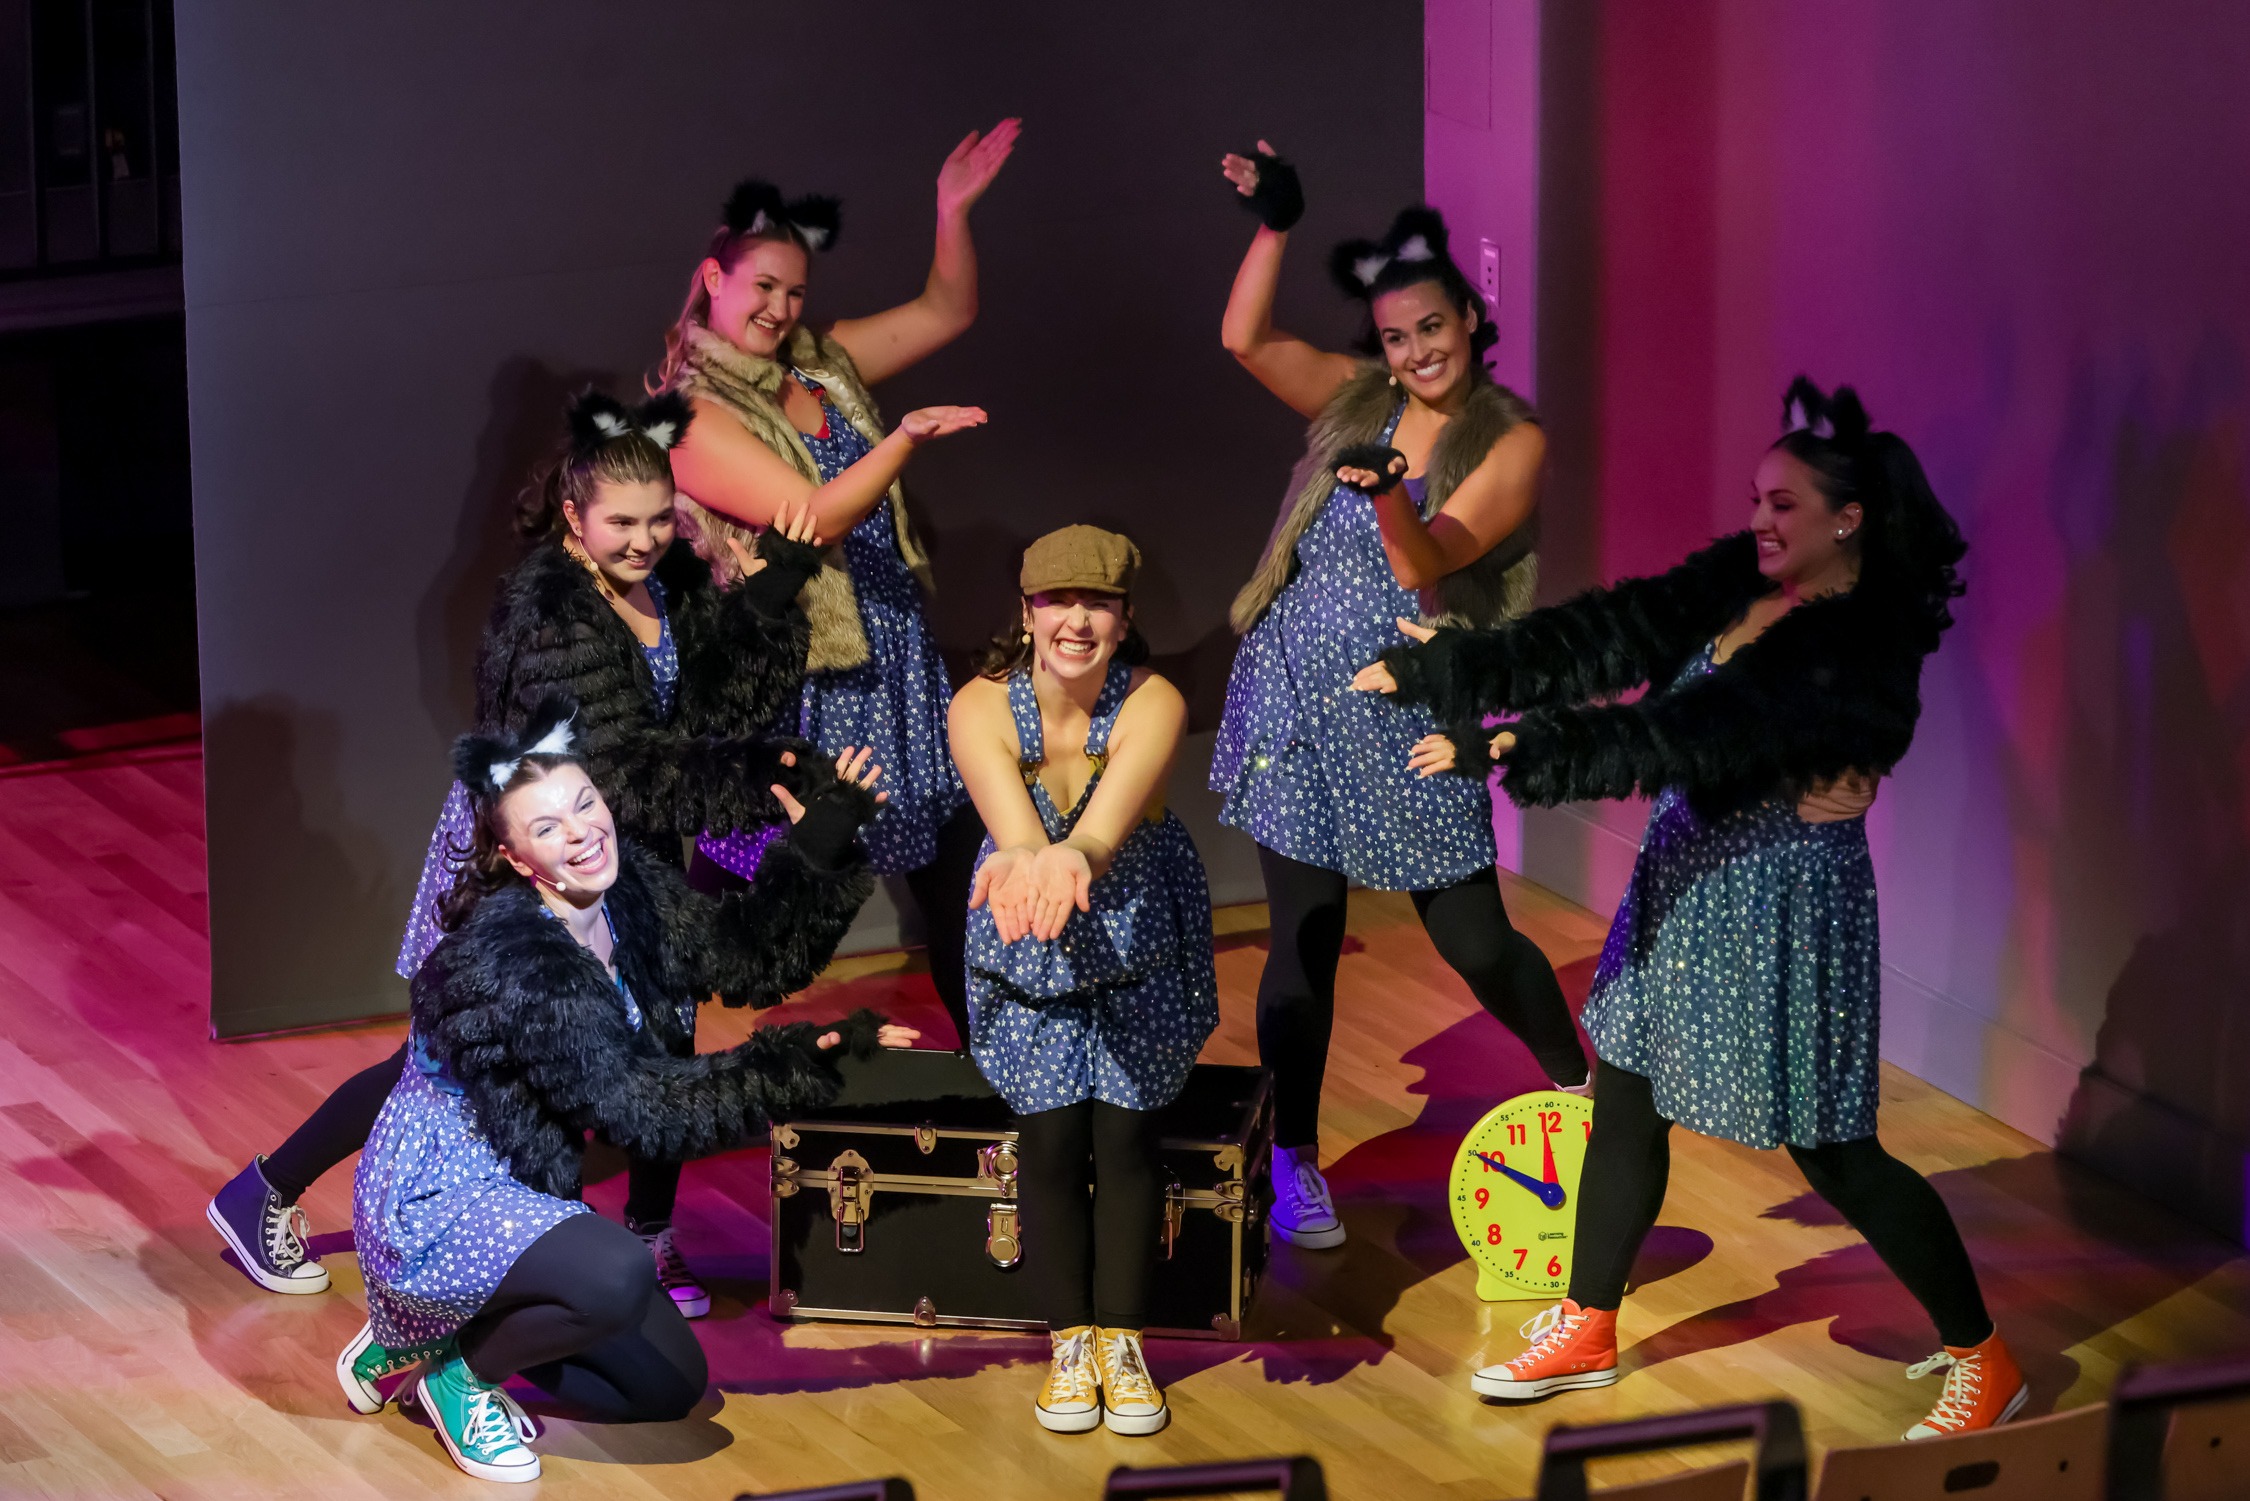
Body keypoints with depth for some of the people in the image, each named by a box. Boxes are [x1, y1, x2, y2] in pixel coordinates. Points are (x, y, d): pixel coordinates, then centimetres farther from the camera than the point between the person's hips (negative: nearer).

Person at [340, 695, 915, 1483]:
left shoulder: (630, 890, -6)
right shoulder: (511, 960, -29)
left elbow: (750, 956, -3)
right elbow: (643, 1110, -28)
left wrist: (822, 845, -16)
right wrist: (811, 1058, -32)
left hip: (518, 1194, 9)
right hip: (434, 1204, -9)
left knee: (670, 1386, 13)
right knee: (615, 1277, -36)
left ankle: (418, 1332, 21)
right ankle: (454, 1366, -6)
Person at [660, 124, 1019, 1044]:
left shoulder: (826, 367, 8)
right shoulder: (696, 415, -14)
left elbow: (946, 314, 12)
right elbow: (813, 515, -23)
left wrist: (953, 210, -2)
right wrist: (904, 441, -35)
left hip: (894, 661, 7)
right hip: (786, 679, -7)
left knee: (955, 855, 9)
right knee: (737, 882, -2)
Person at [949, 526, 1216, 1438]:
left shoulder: (1152, 704, -22)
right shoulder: (982, 707, -20)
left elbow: (1113, 812, -41)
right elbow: (1012, 820, -38)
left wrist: (1077, 856, -65)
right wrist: (1023, 861, -63)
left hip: (1138, 946, 0)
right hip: (1028, 956, 0)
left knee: (1124, 1135, -9)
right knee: (1052, 1139, -10)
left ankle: (1122, 1343, 5)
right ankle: (1071, 1344, 4)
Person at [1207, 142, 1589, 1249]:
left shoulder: (1513, 441, -7)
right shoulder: (1355, 399, 5)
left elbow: (1432, 560, -19)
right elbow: (1245, 338, -4)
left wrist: (1389, 496, -38)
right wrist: (1274, 223, -11)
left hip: (1409, 711, -3)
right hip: (1296, 694, 3)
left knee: (1473, 941, 1)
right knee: (1304, 937, 4)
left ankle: (1580, 1092, 27)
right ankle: (1293, 1165, 15)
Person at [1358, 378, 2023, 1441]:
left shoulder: (1858, 650, -23)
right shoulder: (1741, 582, 1)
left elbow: (1694, 734, -31)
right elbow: (1613, 634, -6)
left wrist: (1510, 749, -35)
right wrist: (1439, 670, -14)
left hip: (1784, 898, -8)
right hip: (1685, 871, 8)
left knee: (1832, 1151, -1)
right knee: (1625, 1104, 16)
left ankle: (1981, 1361, 14)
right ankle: (1585, 1332, 33)